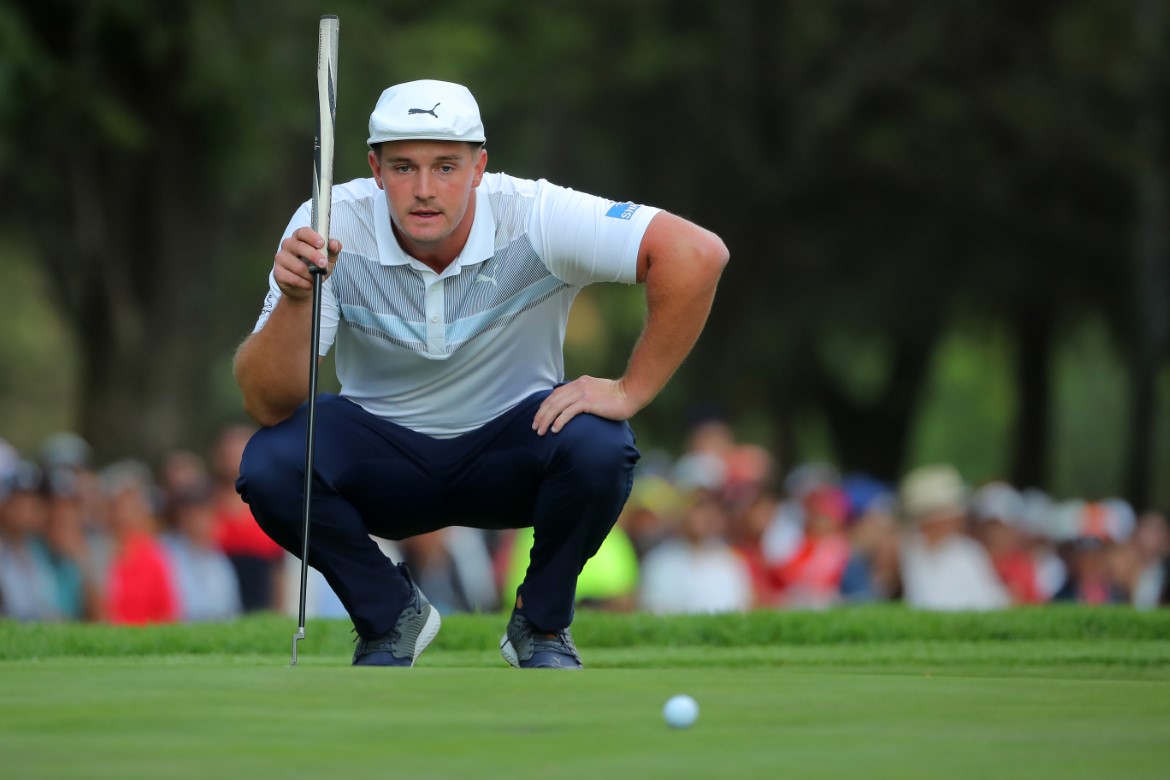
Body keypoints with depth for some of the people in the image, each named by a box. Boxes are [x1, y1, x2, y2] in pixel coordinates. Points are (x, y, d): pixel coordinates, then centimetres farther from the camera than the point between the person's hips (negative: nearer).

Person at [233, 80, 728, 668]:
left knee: (598, 448, -33)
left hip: (511, 450, -1)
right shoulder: (329, 228, -21)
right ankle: (390, 615, 1)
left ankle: (540, 624, -2)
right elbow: (267, 406, -25)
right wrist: (295, 300, -44)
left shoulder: (531, 217, -24)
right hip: (383, 454, 1)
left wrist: (630, 391, -26)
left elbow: (698, 253, -29)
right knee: (270, 462, -29)